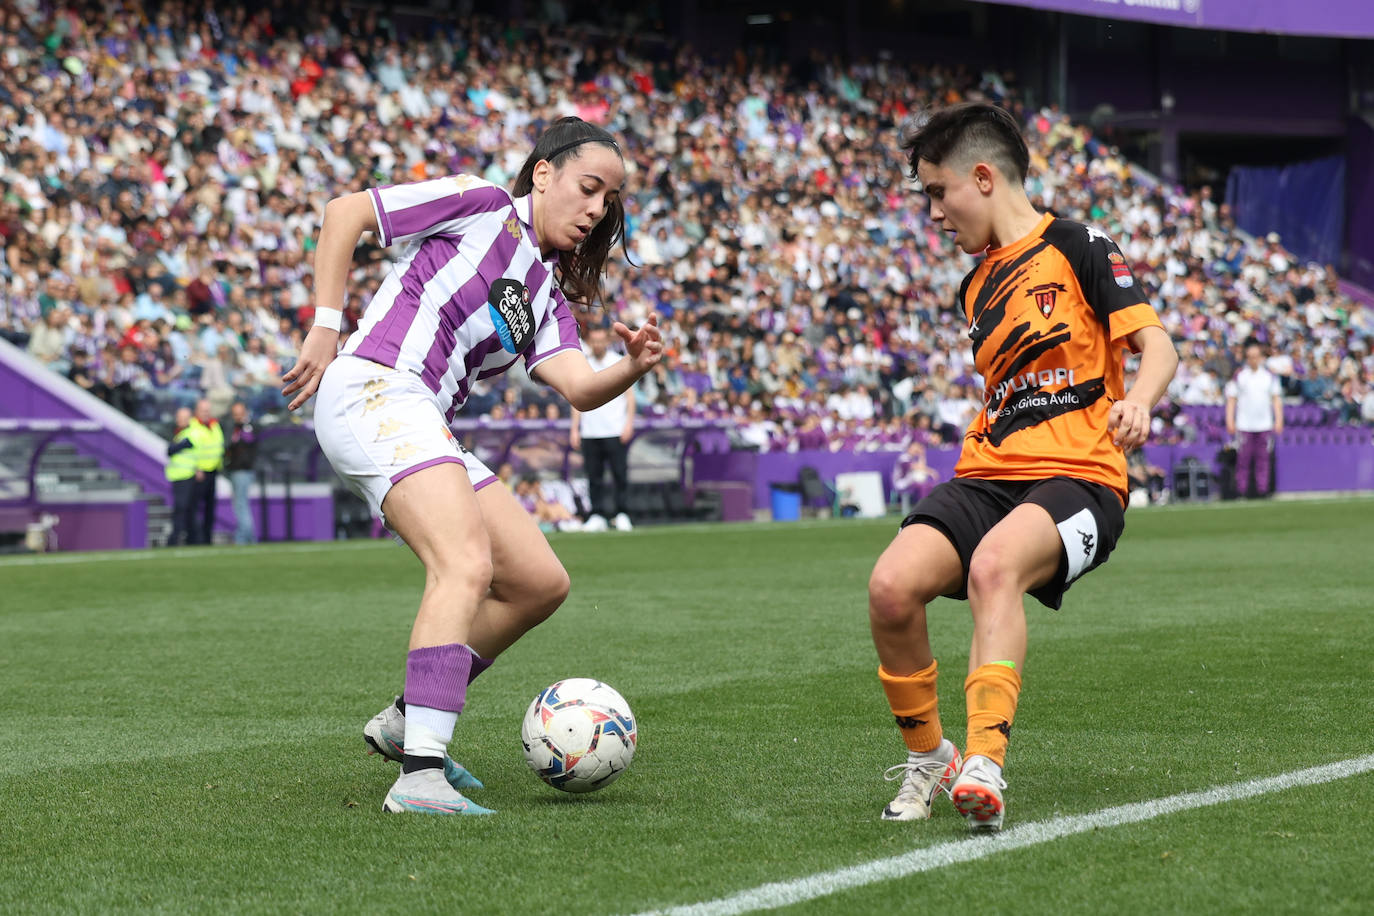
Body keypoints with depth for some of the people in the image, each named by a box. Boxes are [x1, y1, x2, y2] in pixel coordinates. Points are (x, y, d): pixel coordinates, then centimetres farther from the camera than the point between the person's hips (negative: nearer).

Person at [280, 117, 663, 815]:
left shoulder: (547, 294, 24)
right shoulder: (486, 208, 3)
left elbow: (580, 390, 7)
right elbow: (344, 213, 0)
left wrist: (633, 367, -14)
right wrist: (325, 328, -6)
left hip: (423, 429, 9)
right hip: (374, 391, -9)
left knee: (540, 584, 9)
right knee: (467, 564, -27)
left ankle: (405, 721, 21)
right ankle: (421, 776, -37)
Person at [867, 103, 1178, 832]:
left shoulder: (1075, 248, 2)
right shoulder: (975, 288, 22)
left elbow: (1156, 345, -5)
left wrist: (1136, 403, -24)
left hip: (1079, 476, -6)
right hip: (988, 475, 6)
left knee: (993, 564, -38)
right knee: (891, 585, -22)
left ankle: (983, 763, -45)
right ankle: (926, 758, -3)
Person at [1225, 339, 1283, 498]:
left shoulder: (1270, 376, 9)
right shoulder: (1239, 376, 4)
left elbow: (1276, 399, 13)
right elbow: (1231, 399, 5)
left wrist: (1279, 420, 5)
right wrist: (1230, 421, -3)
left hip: (1265, 425, 2)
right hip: (1244, 425, -2)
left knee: (1263, 460, 0)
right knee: (1243, 460, -4)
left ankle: (1262, 490, 3)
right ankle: (1241, 491, -1)